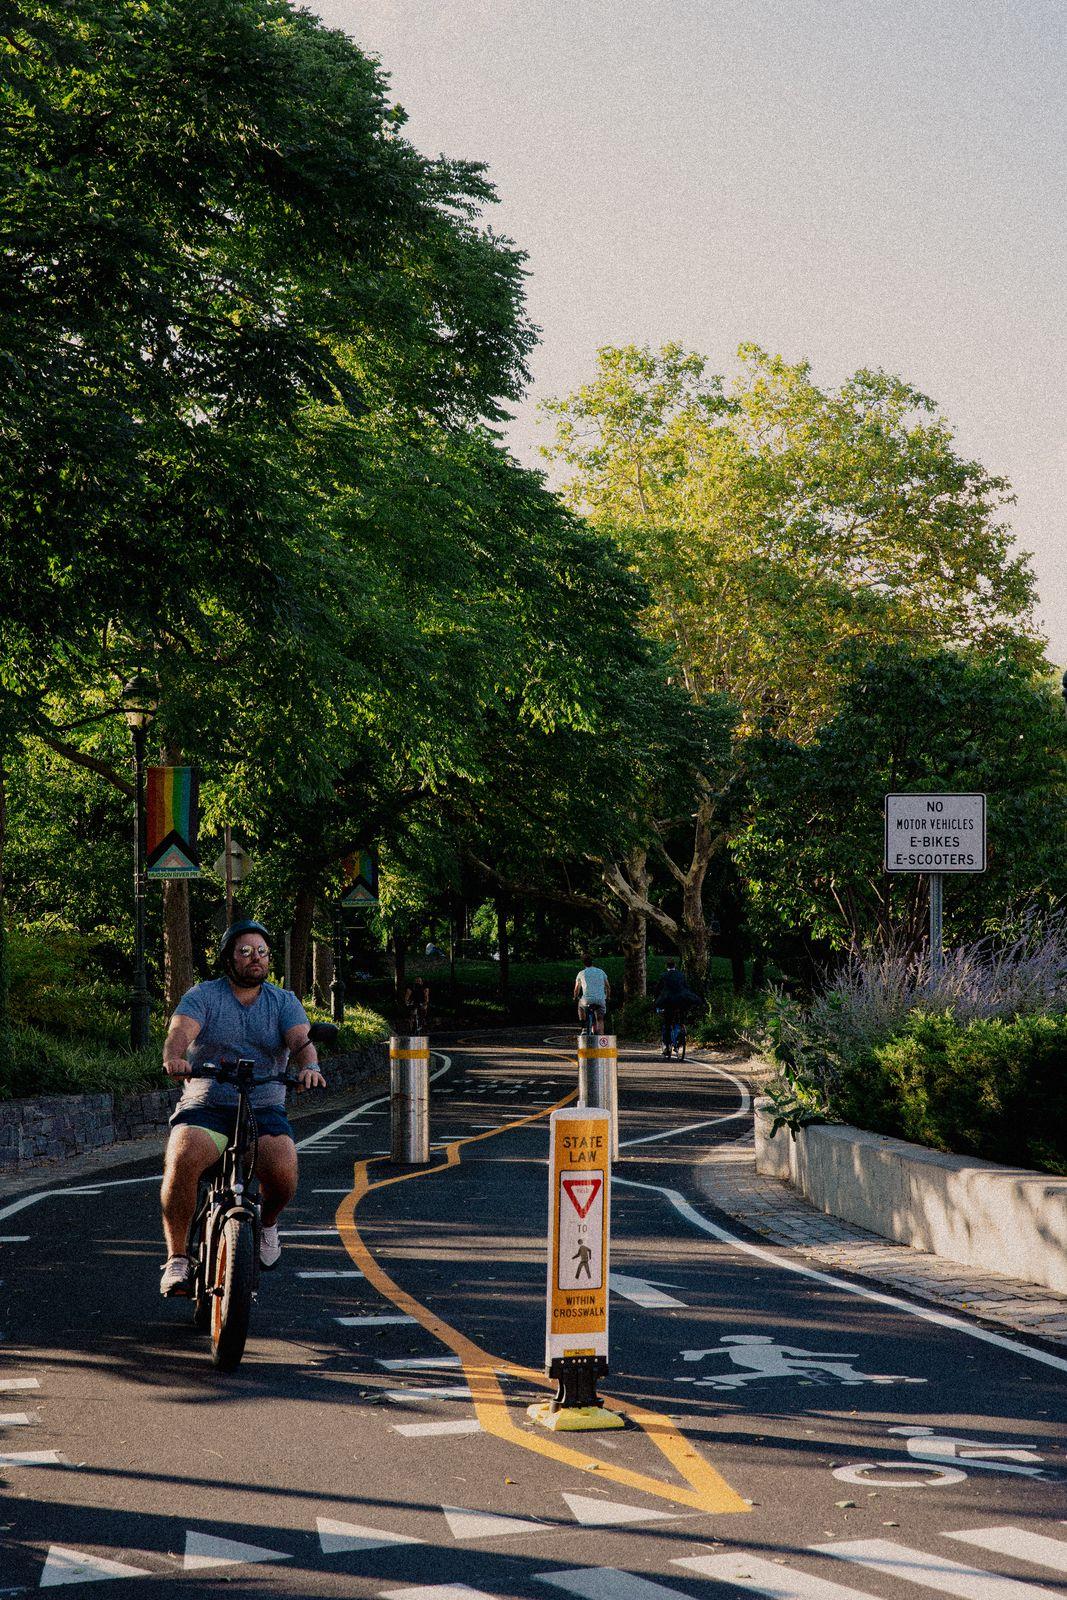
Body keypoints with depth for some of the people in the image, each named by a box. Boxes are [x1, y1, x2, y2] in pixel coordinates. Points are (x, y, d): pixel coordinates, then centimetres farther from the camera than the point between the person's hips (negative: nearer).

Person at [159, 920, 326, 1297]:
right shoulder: (203, 996, 4)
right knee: (182, 1160, -33)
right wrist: (173, 1058, -39)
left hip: (265, 1110, 1)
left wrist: (309, 1067, -32)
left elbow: (301, 1040, -7)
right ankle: (177, 1258, -19)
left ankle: (267, 1222, 7)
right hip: (205, 1109, -1)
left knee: (282, 1170, -29)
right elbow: (181, 1030, -15)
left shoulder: (283, 1002, 10)